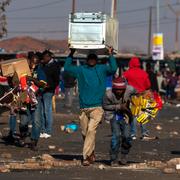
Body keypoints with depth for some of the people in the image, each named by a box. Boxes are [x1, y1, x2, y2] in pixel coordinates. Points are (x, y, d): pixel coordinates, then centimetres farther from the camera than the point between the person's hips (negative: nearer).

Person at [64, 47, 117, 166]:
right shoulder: (81, 70, 15)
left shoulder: (102, 69, 9)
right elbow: (67, 67, 17)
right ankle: (91, 154, 23)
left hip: (97, 107, -3)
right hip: (84, 107, 3)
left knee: (91, 131, -15)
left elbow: (113, 69, -6)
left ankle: (87, 156, -17)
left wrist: (111, 55, -5)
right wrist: (71, 54, 15)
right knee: (85, 132, 6)